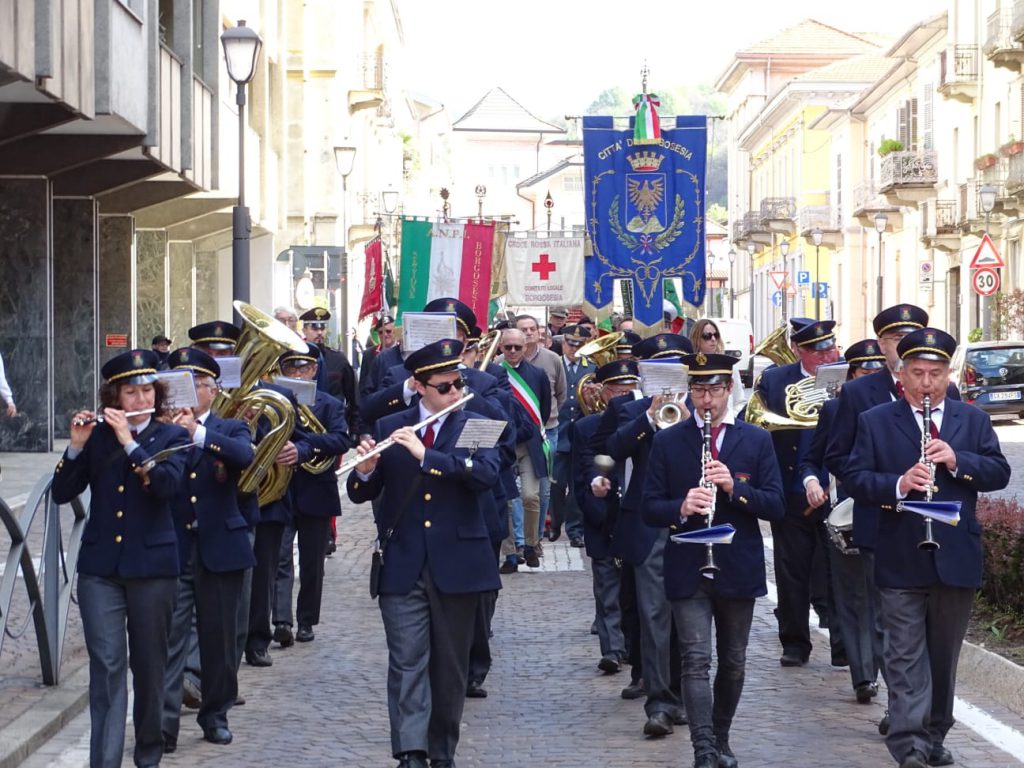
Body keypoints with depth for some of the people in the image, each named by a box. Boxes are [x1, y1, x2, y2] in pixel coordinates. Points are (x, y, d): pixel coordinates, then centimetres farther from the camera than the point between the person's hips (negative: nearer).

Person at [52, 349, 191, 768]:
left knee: (148, 665, 8)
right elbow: (62, 493, 0)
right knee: (106, 666, -6)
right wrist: (76, 446, -14)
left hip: (152, 565, -1)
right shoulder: (97, 435, 6)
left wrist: (129, 443, -20)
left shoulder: (173, 436, 3)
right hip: (100, 566, 1)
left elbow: (167, 484, -16)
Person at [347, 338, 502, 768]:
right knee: (406, 661, -8)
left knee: (450, 665, 7)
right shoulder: (389, 428, 6)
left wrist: (426, 455, -24)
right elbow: (360, 494, 6)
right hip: (402, 566, 0)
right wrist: (365, 471, -17)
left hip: (457, 564, 0)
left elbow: (487, 474, -17)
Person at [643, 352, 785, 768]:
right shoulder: (667, 441, 2)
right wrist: (681, 507, -21)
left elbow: (775, 505, -1)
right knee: (696, 660, -12)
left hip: (739, 569, 2)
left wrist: (735, 488, -18)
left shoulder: (756, 440, 4)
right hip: (688, 570, -2)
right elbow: (651, 508, 0)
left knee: (732, 663, 13)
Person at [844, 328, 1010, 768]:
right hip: (900, 561, -2)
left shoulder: (973, 421, 9)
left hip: (957, 558, 3)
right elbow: (855, 478, -3)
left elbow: (999, 473, 2)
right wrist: (898, 485, -22)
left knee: (944, 656, 12)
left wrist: (957, 461, -16)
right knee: (906, 657, -6)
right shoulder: (875, 422, 3)